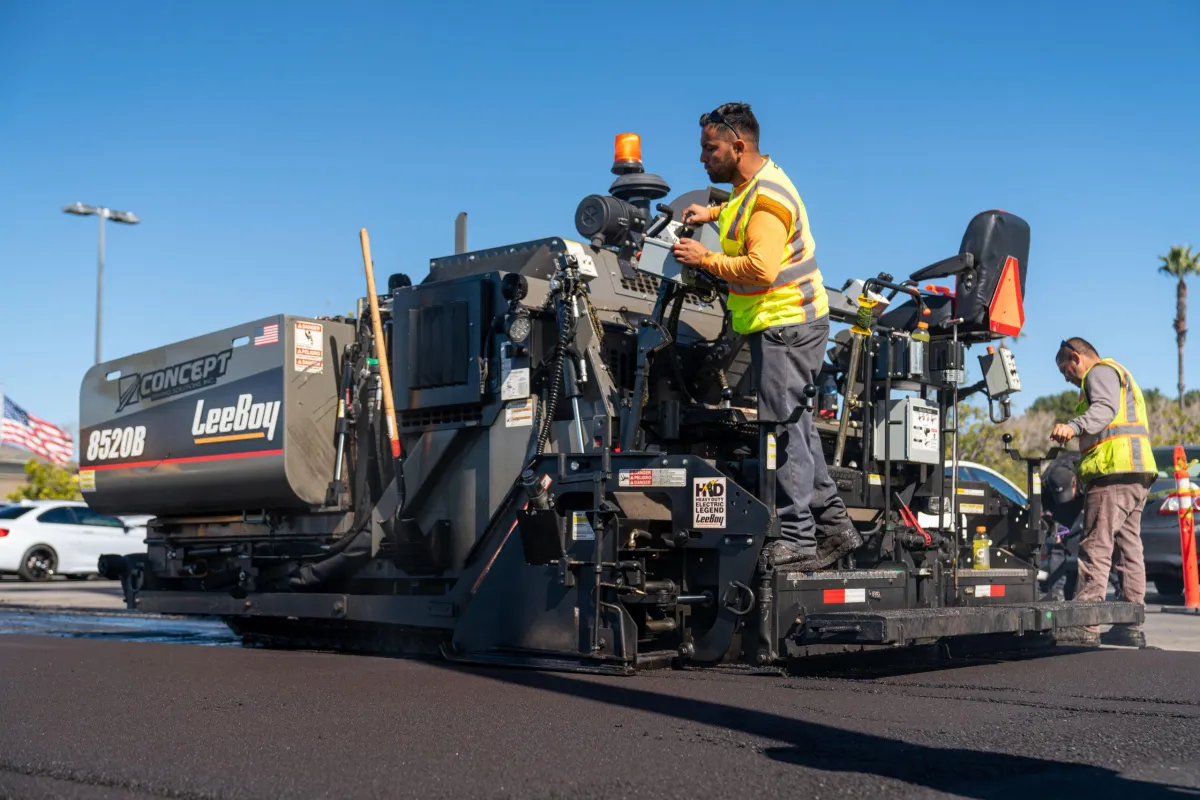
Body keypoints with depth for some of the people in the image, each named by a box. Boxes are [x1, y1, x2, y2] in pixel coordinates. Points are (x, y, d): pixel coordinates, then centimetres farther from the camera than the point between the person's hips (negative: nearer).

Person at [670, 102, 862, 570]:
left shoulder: (766, 195, -18)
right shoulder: (754, 185, 14)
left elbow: (761, 268, -29)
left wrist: (705, 259, -19)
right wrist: (714, 213, 23)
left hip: (786, 325, -11)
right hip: (783, 323, 11)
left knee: (782, 426, -9)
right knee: (793, 423, 13)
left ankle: (797, 540, -4)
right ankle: (833, 524, 20)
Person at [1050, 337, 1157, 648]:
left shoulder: (1100, 371, 0)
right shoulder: (1120, 376, 32)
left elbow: (1105, 408, -20)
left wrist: (1074, 426, -37)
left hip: (1113, 470, -11)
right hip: (1138, 474, 11)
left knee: (1096, 548, -14)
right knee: (1129, 548, 10)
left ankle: (1084, 627, -19)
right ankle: (1131, 626, 12)